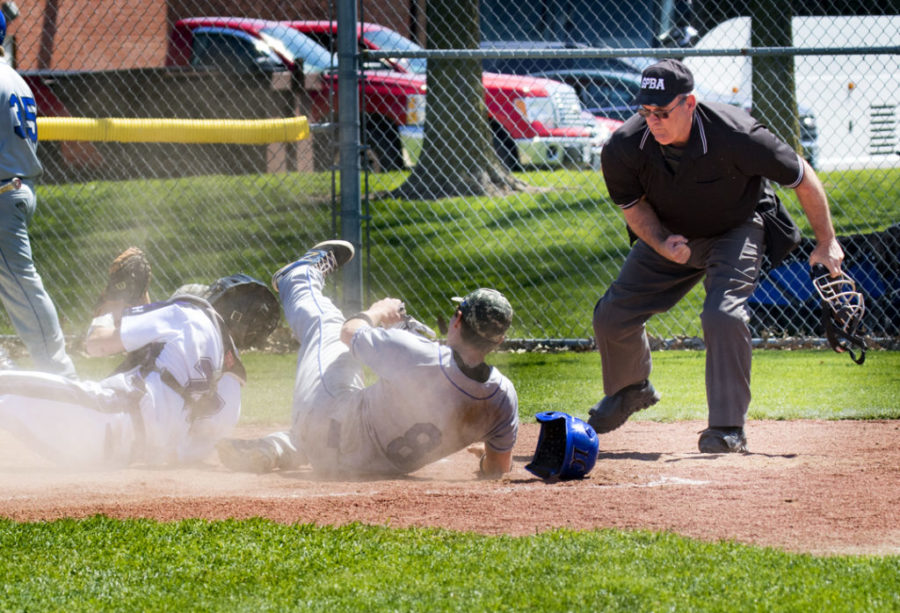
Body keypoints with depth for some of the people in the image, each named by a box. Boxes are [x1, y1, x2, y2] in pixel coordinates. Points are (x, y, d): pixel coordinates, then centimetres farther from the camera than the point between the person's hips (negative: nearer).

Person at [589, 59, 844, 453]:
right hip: (669, 233, 4)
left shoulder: (735, 136, -36)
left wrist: (826, 243, -12)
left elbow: (803, 178, -20)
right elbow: (632, 204, -5)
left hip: (737, 230, -4)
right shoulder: (625, 148, -27)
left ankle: (729, 427, -16)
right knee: (612, 316, 2)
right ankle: (632, 390, 34)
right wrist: (662, 244, -23)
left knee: (723, 314, -28)